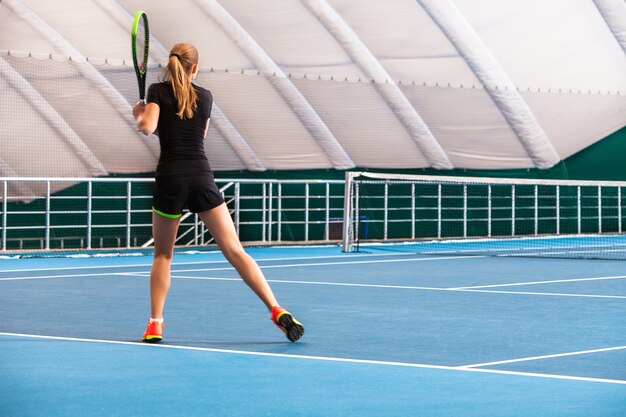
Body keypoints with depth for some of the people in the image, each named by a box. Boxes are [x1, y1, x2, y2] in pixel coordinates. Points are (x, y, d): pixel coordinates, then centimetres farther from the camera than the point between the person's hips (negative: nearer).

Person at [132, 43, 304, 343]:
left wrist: (139, 115, 10)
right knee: (235, 251, -2)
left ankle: (155, 324, 6)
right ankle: (277, 310, -13)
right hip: (201, 178, 1)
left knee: (162, 254, 16)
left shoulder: (158, 91, 3)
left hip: (170, 179, -1)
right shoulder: (205, 96, 13)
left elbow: (148, 127, -12)